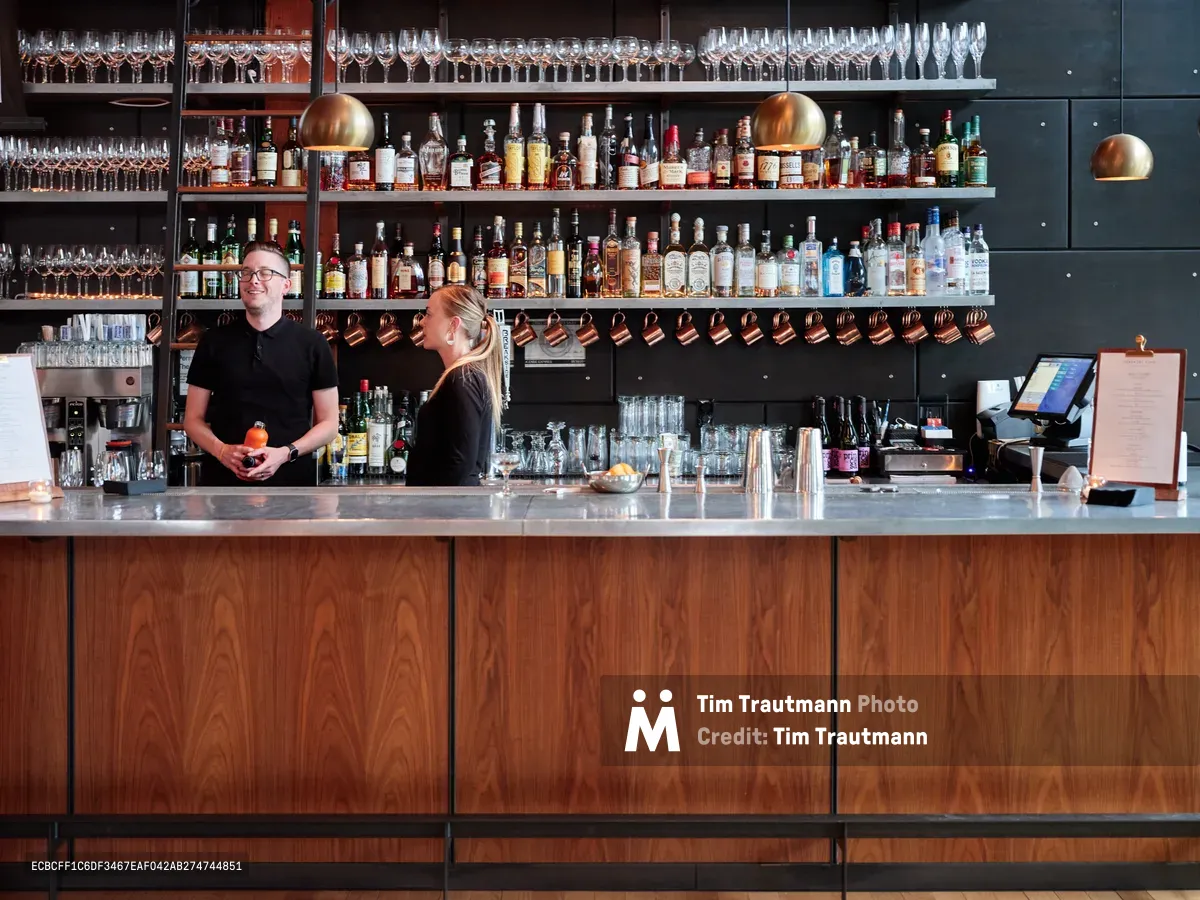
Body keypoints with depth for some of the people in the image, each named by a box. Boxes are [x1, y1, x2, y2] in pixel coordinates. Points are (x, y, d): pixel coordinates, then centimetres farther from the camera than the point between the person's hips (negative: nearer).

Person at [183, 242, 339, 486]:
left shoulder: (312, 344, 2)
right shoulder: (213, 342, 7)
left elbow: (328, 423, 3)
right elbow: (193, 419, 9)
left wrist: (286, 453, -13)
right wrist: (222, 450, -10)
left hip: (291, 481, -1)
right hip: (223, 481, 1)